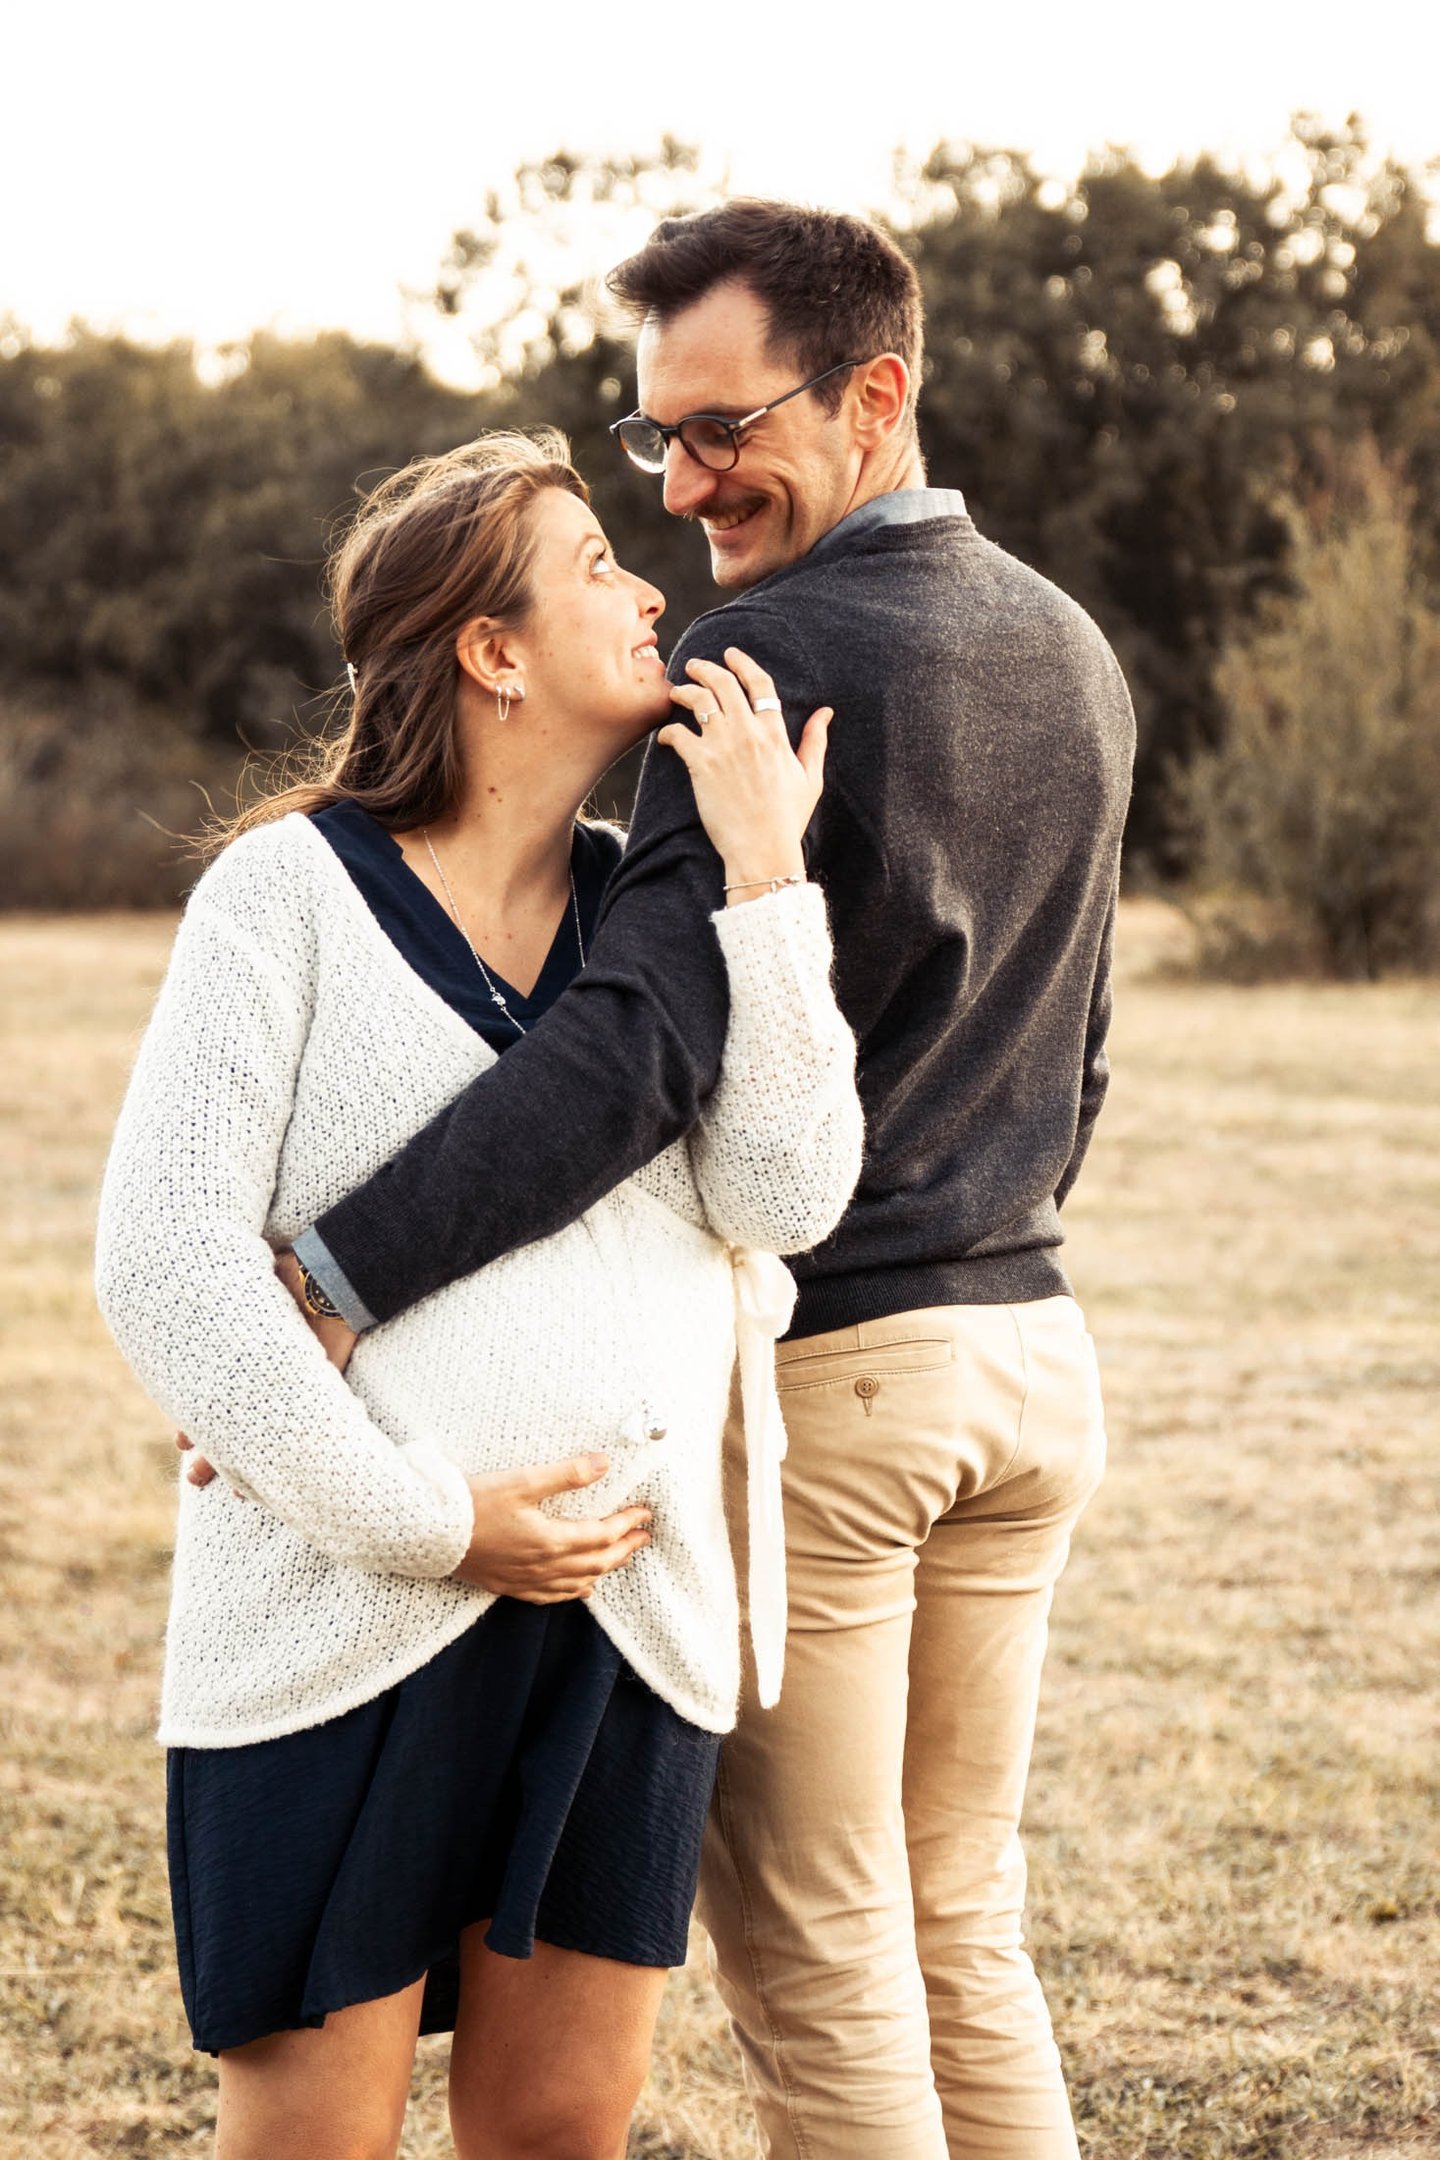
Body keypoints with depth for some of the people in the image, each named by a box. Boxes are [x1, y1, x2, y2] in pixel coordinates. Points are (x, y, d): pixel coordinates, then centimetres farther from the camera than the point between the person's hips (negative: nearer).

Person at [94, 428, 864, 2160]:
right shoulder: (294, 890, -3)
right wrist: (426, 1520, -13)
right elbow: (165, 1260, -10)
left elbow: (785, 1197, -4)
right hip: (343, 1615, -4)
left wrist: (763, 877, -9)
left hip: (631, 1611, 4)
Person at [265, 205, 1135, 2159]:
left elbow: (644, 1043, -27)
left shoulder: (768, 662, -17)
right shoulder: (1073, 656, 9)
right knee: (964, 1937, 17)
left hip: (810, 1374, -8)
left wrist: (334, 1280, -29)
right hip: (1033, 1348, 8)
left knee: (818, 1974, 2)